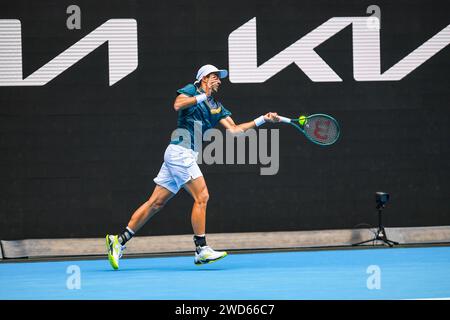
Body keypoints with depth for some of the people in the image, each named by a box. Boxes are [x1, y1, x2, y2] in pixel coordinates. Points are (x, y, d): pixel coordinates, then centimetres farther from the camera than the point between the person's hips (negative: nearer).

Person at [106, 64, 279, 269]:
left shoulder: (216, 107, 19)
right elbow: (178, 105, -20)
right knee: (201, 196, -12)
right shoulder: (191, 90, 0)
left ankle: (119, 241, 8)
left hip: (187, 155, 8)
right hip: (180, 150, -8)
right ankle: (201, 250, -11)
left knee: (156, 203, 6)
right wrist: (204, 95, -15)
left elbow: (234, 129, 10)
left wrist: (262, 120, 5)